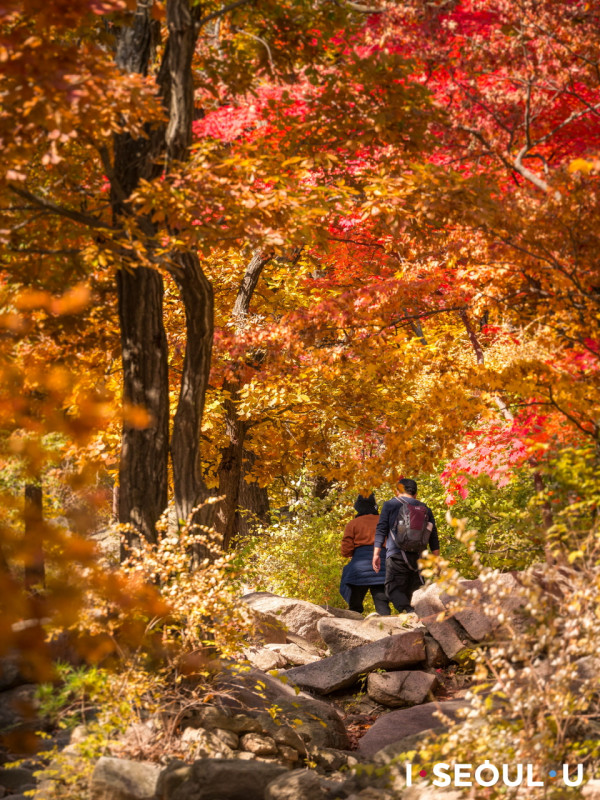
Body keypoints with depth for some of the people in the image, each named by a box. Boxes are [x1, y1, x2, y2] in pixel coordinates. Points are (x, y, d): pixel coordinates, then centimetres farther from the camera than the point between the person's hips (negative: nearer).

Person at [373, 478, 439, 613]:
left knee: (393, 588, -7)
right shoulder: (425, 509, 19)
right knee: (409, 591, 12)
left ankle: (408, 611, -33)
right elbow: (433, 537, 14)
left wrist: (376, 554, -1)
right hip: (419, 556, 4)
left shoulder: (390, 505, 9)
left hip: (396, 555, -4)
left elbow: (381, 530, 1)